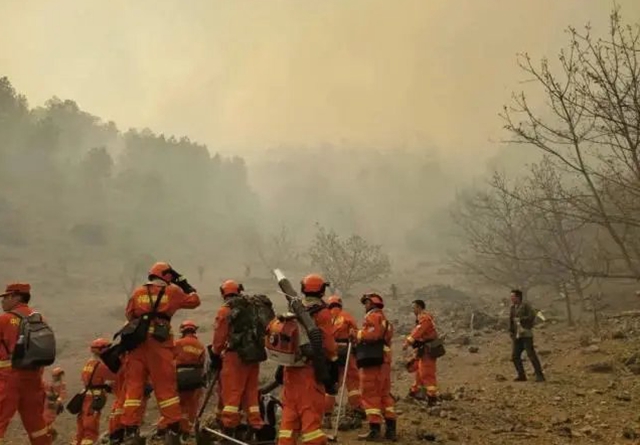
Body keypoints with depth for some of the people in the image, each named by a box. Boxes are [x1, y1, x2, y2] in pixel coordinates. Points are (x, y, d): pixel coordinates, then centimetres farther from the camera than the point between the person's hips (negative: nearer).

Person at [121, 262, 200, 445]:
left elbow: (129, 315, 19)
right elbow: (194, 301, 19)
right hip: (159, 343, -2)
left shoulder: (138, 293, 14)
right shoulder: (172, 291, 7)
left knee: (134, 385, 5)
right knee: (166, 386, 2)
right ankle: (173, 430, 3)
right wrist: (184, 284, 29)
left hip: (137, 342, 3)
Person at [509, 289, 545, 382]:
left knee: (531, 354, -9)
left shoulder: (525, 305, -6)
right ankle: (521, 375, 14)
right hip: (517, 336, 7)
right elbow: (511, 321, 17)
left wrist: (520, 320, -12)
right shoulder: (512, 308, 13)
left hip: (526, 334, -7)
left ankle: (539, 375, -3)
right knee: (515, 356, 4)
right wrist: (512, 333, 12)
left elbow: (532, 316, -15)